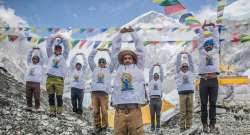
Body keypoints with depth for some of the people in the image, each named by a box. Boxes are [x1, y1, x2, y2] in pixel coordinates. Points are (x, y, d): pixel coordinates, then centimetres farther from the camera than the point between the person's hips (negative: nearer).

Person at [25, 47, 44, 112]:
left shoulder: (40, 65, 10)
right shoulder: (30, 65, 17)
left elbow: (41, 58, 3)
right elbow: (28, 57, 13)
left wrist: (39, 50, -2)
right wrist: (32, 50, 6)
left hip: (36, 83, -3)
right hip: (28, 83, 3)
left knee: (37, 97, -3)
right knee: (28, 96, 4)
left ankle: (37, 108, 4)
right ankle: (29, 107, 15)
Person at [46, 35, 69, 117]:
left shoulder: (63, 57, 15)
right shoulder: (51, 55, 19)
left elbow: (66, 48, 9)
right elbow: (48, 47, 14)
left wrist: (62, 39, 10)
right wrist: (54, 38, 12)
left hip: (59, 79, -2)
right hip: (50, 78, 2)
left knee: (59, 96, -4)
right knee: (51, 96, 4)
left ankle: (59, 112, 3)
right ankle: (52, 111, 11)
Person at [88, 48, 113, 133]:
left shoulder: (108, 69, 21)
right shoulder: (94, 69, 24)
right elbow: (90, 59, 22)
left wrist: (107, 51, 23)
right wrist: (96, 50, 22)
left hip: (104, 92, -1)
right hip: (94, 92, 1)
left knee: (104, 111, -8)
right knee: (96, 111, -4)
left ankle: (104, 127, 5)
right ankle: (97, 126, 7)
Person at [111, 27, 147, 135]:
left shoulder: (138, 68, 19)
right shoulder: (119, 68, 22)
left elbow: (140, 49, 20)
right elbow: (115, 50, 24)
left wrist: (133, 33, 24)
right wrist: (120, 34, 24)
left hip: (134, 110, -1)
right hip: (120, 110, 1)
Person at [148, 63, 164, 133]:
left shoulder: (160, 81, 17)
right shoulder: (151, 81, 18)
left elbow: (162, 73, 8)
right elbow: (150, 72, 10)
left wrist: (160, 66, -1)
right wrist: (153, 66, 1)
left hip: (158, 99, 0)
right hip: (152, 100, 1)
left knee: (158, 115, 0)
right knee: (152, 115, 2)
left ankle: (158, 128, 5)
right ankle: (152, 127, 11)